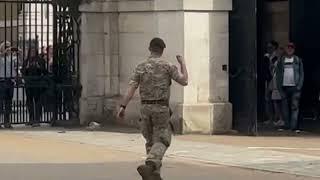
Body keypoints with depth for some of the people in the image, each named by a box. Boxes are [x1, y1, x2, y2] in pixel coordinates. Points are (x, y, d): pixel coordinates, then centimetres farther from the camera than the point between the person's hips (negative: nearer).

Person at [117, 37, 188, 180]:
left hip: (145, 108, 4)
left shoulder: (141, 67, 4)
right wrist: (183, 63, 11)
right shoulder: (167, 66, -7)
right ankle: (148, 167, -29)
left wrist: (122, 107, -11)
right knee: (161, 143, -3)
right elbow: (184, 82, -4)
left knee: (151, 142, 17)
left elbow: (131, 88, -6)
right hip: (161, 109, -4)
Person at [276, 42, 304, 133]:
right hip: (284, 87, 3)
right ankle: (287, 125, 12)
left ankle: (294, 126, -10)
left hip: (294, 87, -2)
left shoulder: (298, 60, 6)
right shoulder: (281, 61, 11)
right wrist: (279, 86, 0)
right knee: (285, 107, 4)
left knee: (295, 106, -9)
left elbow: (301, 74, 3)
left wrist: (299, 86, -7)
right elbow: (278, 74, 10)